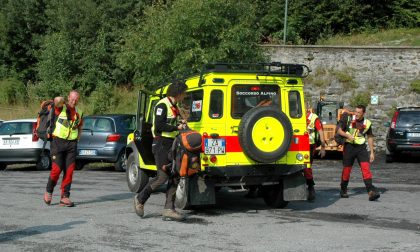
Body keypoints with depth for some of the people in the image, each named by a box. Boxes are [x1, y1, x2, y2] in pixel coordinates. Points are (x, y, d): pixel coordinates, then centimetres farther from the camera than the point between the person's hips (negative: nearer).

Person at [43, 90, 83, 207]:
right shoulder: (61, 108, -1)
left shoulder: (79, 113, 14)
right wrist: (63, 101, -6)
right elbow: (57, 100, -25)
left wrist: (77, 138, 14)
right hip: (58, 142, -4)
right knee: (57, 169, -8)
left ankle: (65, 197, 3)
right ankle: (48, 192, 16)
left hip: (72, 144, 4)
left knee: (69, 170, -2)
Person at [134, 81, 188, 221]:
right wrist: (176, 127, -16)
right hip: (162, 144, -10)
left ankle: (169, 209, 3)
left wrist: (179, 123, 8)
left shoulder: (173, 106, 17)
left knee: (175, 177, 2)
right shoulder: (162, 105, -13)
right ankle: (140, 199, 8)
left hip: (171, 144, 10)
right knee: (162, 177, -10)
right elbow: (159, 125, -22)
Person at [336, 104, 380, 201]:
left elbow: (370, 137, 13)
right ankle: (343, 190, 24)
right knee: (346, 169, 5)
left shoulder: (367, 123, 3)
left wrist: (372, 152, 10)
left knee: (366, 168, -14)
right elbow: (339, 130, -2)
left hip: (361, 147, 1)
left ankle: (371, 191, -21)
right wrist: (348, 136, -21)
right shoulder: (348, 119, -3)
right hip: (349, 146, -1)